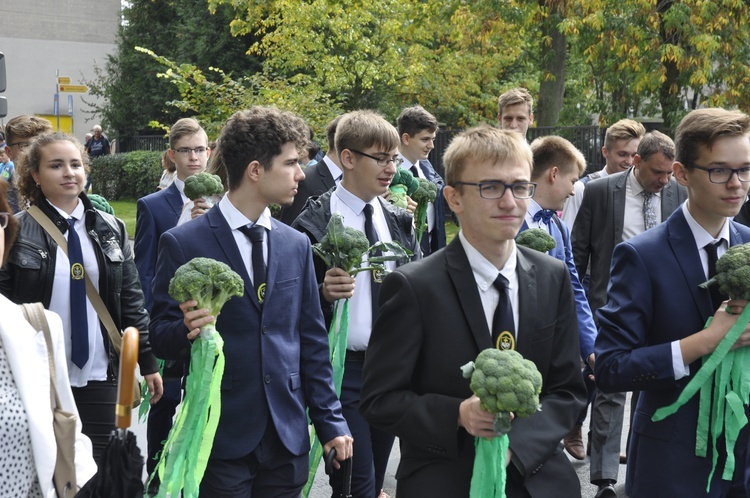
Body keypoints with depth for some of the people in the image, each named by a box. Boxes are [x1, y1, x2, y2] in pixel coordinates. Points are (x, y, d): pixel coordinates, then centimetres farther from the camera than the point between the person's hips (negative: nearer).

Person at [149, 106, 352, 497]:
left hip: (287, 435, 5)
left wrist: (330, 420, 7)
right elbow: (162, 338, -4)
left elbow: (312, 340, 11)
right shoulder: (183, 243, -6)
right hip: (221, 436, -4)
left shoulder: (296, 245, 8)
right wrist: (187, 329, -26)